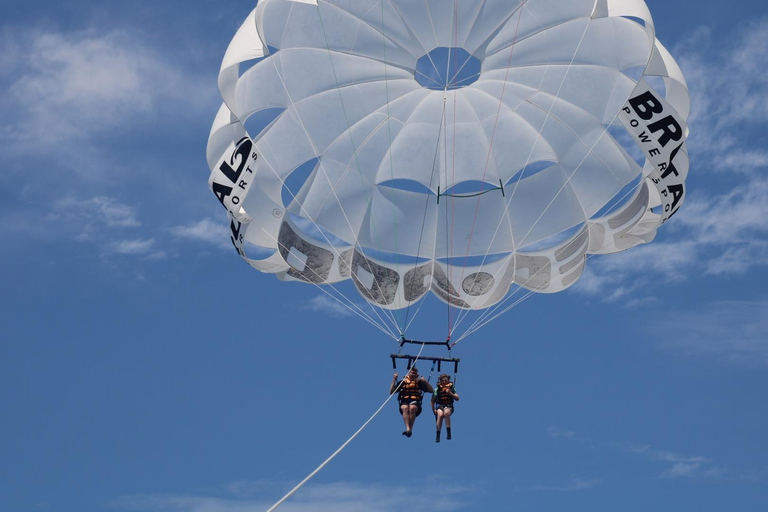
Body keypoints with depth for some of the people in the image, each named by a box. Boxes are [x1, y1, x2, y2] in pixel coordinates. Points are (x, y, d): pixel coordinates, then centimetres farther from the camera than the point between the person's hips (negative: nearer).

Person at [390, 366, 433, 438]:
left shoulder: (419, 382, 17)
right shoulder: (403, 382, 17)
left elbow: (432, 391, 11)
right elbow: (391, 392, 12)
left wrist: (425, 381, -1)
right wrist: (394, 380, 3)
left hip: (415, 402, -1)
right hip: (404, 402, 1)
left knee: (412, 408, -37)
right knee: (405, 408, -36)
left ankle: (410, 429, -40)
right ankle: (408, 428, -51)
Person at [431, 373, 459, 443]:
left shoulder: (451, 388, 10)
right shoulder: (437, 389, 9)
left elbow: (457, 398, 1)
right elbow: (433, 400, 14)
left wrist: (450, 393, -12)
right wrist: (433, 409, 3)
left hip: (449, 406, 0)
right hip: (440, 406, 0)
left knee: (446, 413, -38)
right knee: (440, 415, -35)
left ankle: (448, 432, -35)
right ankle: (438, 434, -29)